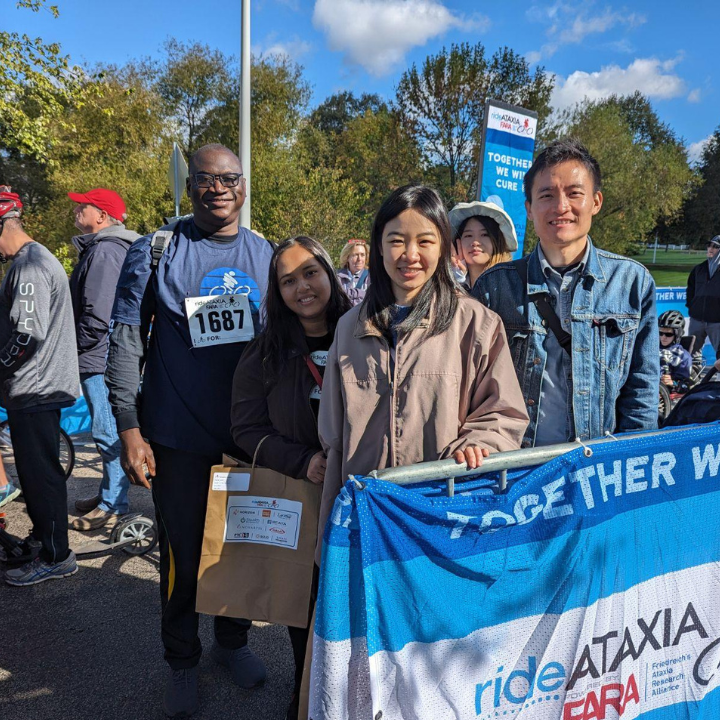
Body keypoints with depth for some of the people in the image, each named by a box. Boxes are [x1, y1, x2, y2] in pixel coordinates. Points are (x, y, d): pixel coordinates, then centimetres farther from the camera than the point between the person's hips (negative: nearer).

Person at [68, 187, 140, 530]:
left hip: (101, 359, -11)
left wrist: (74, 346, -10)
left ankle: (114, 505, 6)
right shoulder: (101, 247, 18)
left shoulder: (104, 250, -16)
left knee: (108, 431, -3)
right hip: (103, 358, 11)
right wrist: (78, 348, 18)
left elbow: (97, 314, -24)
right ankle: (109, 493, 29)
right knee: (108, 431, 17)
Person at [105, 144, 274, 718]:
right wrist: (129, 428, -12)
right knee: (183, 554, 8)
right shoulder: (157, 251, -4)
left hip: (250, 435, 3)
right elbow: (127, 341, -5)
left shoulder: (267, 256, 5)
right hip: (179, 439, -3)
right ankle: (182, 660, 31)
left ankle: (233, 639, 39)